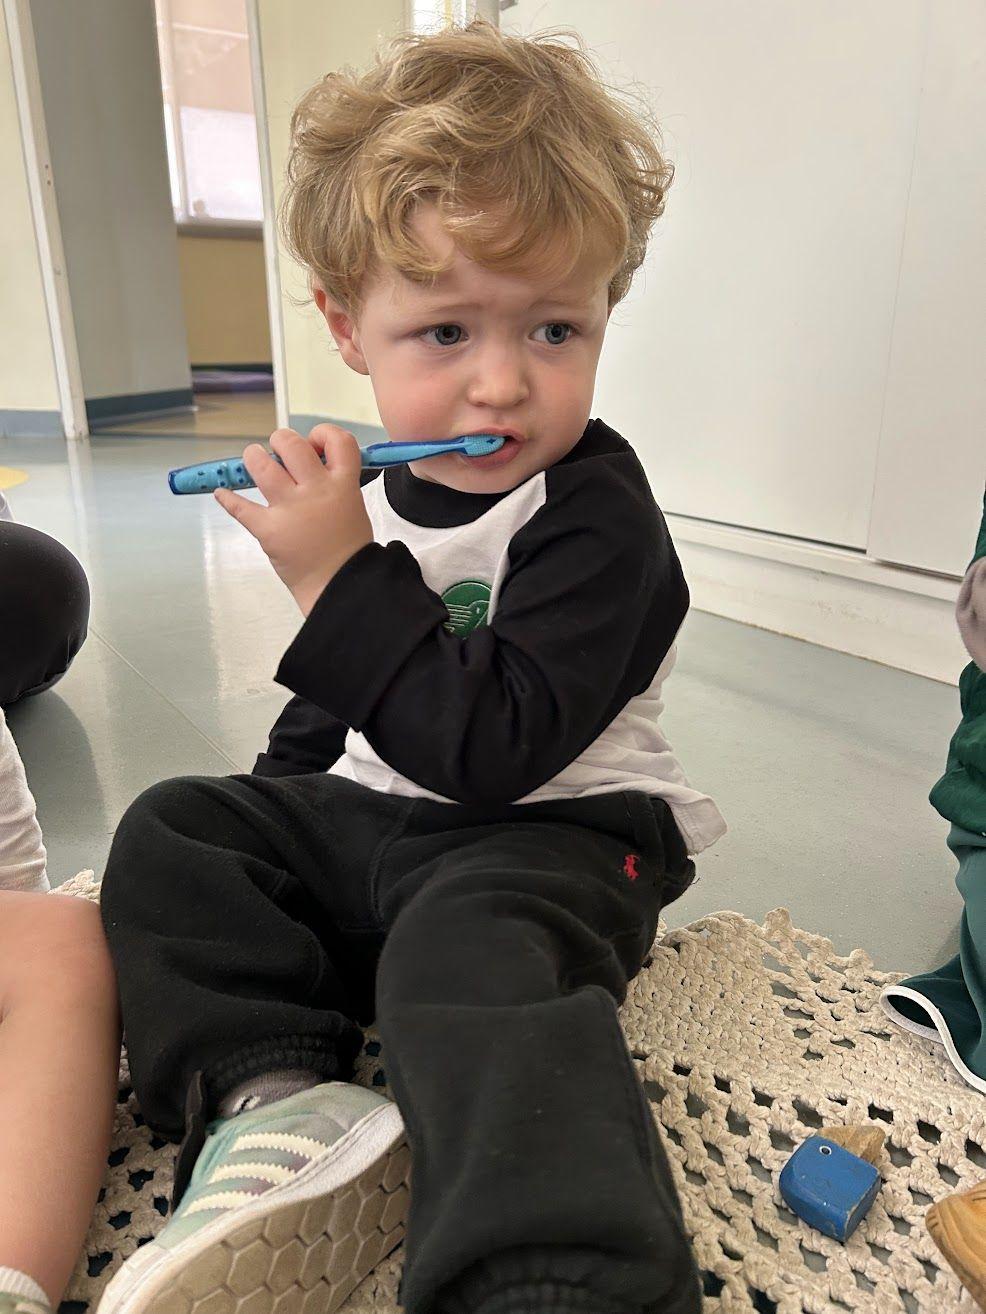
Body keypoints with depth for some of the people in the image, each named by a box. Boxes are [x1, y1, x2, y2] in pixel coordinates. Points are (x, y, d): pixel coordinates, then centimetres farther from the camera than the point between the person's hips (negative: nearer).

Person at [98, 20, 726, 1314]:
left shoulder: (594, 511, -16)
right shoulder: (384, 490, 6)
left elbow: (490, 748, -27)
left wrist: (338, 575, -26)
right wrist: (277, 803, 15)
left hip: (553, 830, -7)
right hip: (374, 816, 8)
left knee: (473, 954, -37)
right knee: (172, 833, 0)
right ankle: (277, 1099, -17)